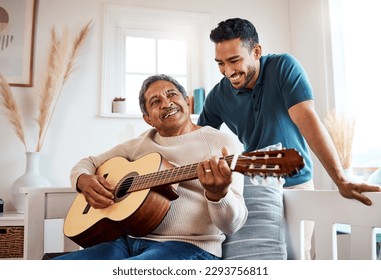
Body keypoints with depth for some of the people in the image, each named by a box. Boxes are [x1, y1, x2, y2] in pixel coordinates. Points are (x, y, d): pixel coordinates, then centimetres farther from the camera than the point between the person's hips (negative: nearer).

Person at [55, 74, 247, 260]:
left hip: (188, 246, -5)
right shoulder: (140, 144, 15)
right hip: (128, 242, 6)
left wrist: (217, 193, -32)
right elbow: (88, 162, 25)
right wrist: (83, 181, 0)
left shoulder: (222, 142, -1)